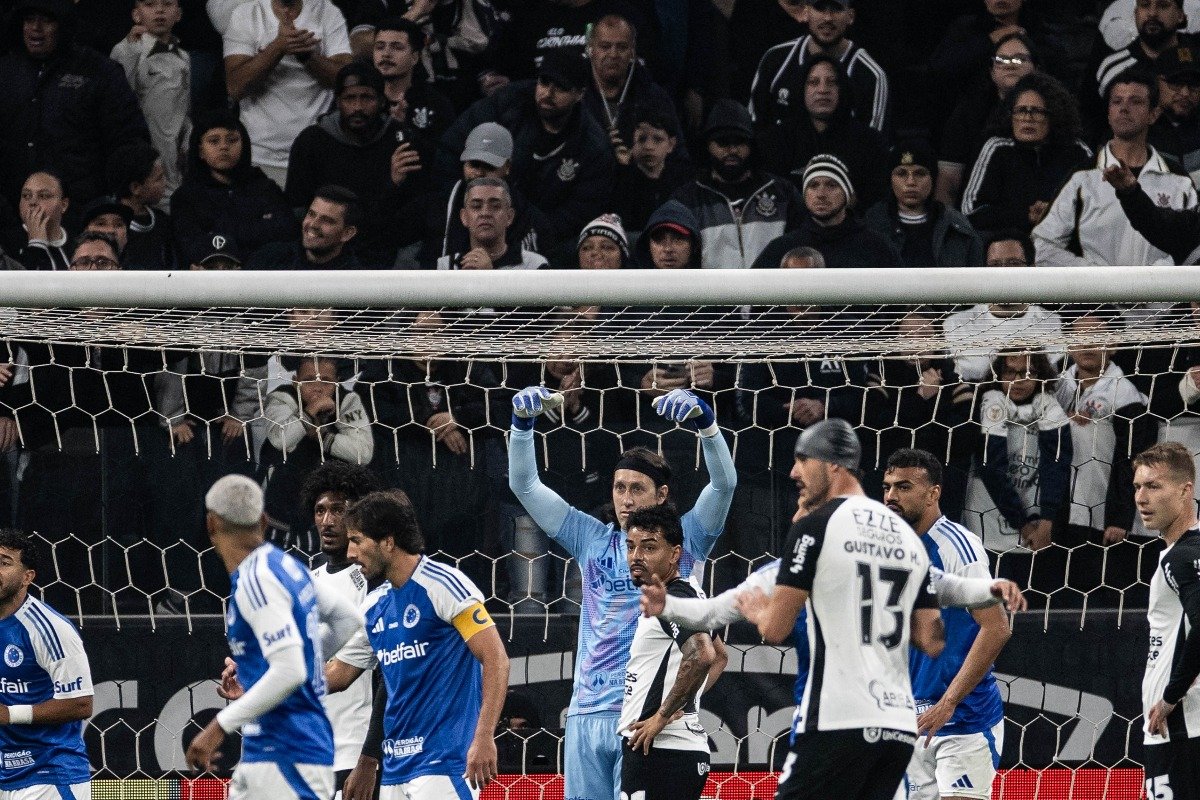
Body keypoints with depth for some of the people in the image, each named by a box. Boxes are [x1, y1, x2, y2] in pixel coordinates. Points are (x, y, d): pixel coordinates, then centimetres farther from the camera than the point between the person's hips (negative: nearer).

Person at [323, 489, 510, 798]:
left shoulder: (443, 585, -9)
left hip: (445, 762, -8)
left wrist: (484, 738, -23)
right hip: (396, 768, 8)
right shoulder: (374, 607, 14)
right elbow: (335, 676, 23)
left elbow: (496, 660, -14)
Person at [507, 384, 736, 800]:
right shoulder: (592, 540, 15)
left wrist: (704, 421, -24)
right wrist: (522, 422, -3)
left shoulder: (681, 541, 5)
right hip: (586, 714, 4)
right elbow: (525, 485, 12)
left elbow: (724, 484, -9)